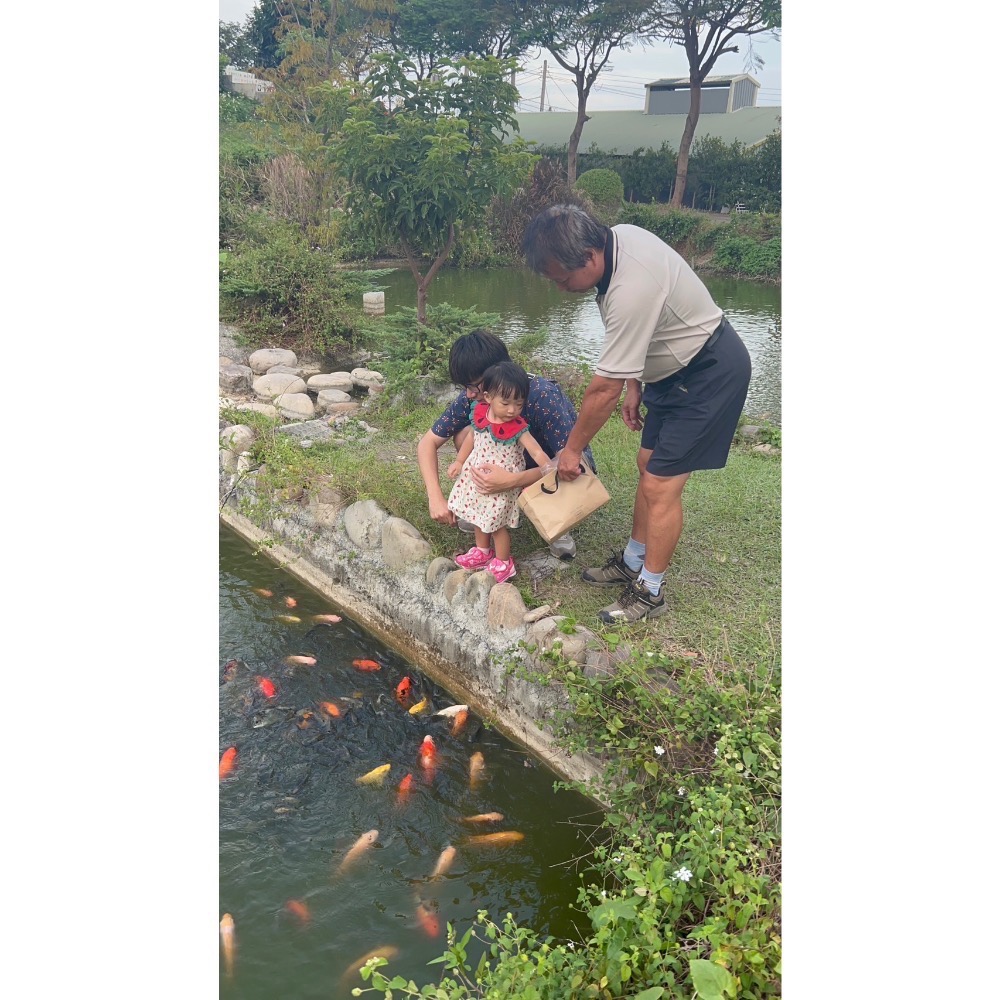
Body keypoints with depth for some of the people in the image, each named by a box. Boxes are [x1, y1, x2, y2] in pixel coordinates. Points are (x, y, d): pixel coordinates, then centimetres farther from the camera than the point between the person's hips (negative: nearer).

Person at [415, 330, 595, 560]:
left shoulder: (543, 395, -35)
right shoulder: (471, 396, -19)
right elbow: (428, 442, -13)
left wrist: (513, 480, -50)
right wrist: (436, 497, -28)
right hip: (520, 456, 5)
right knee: (465, 436, -19)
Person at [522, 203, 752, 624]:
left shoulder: (630, 291, -34)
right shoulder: (618, 236, -6)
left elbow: (604, 389, -25)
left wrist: (572, 449, -12)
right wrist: (635, 386, 9)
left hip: (710, 375, -10)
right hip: (678, 367, 10)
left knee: (660, 484, -8)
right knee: (648, 464, 14)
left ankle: (649, 591, 8)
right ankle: (632, 562, 29)